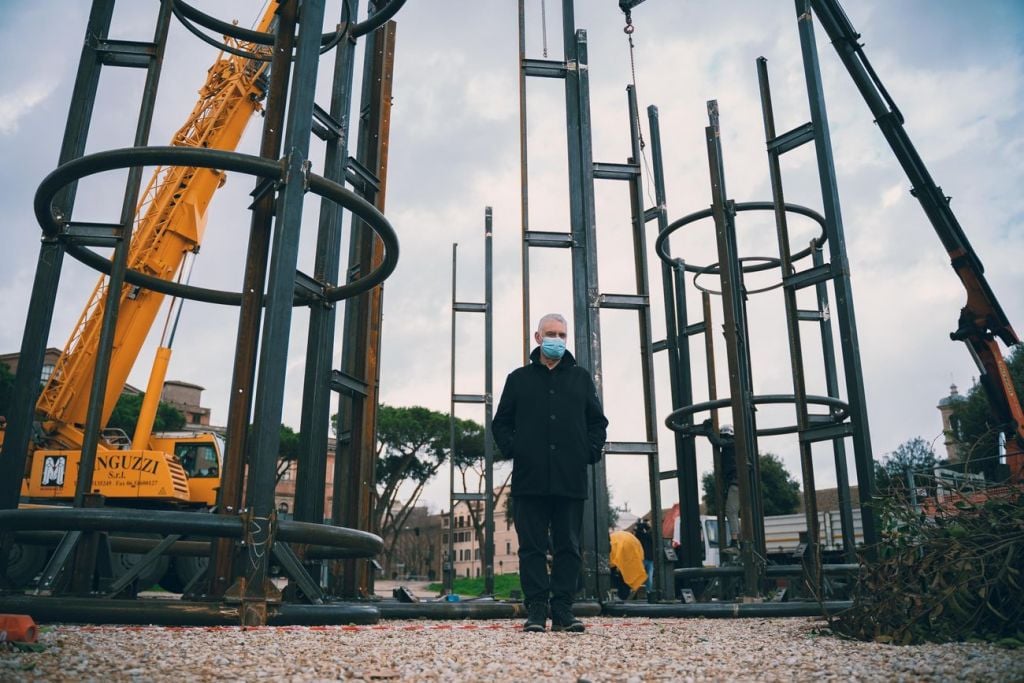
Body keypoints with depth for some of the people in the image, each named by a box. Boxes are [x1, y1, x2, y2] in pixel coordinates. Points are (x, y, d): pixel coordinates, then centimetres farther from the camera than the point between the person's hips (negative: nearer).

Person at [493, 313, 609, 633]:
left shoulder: (581, 378, 16)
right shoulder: (519, 378, 13)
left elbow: (598, 421, 17)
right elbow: (501, 422, 13)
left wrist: (590, 451, 1)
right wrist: (512, 450, -3)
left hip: (571, 480, 1)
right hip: (530, 479, -1)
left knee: (568, 548, 3)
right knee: (532, 547, 0)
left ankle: (563, 610, 10)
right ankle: (536, 611, 5)